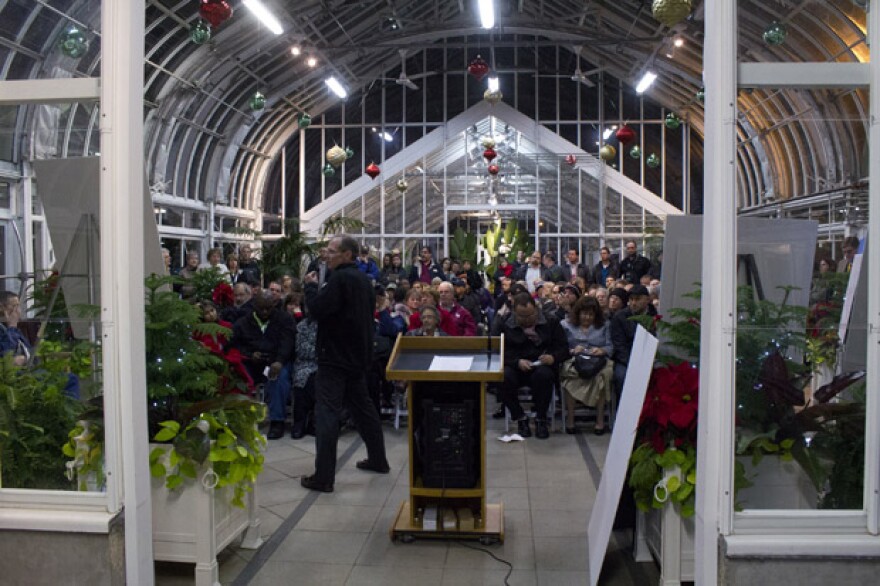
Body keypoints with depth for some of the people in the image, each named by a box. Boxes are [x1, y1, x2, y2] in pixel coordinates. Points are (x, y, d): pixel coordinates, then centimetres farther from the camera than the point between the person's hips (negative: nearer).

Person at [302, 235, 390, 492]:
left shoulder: (340, 278, -16)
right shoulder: (363, 279, 12)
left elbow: (316, 309, -20)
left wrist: (311, 286, -5)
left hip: (335, 357, -9)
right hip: (358, 355, 9)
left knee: (327, 413, -7)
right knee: (363, 406, 19)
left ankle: (323, 477, -8)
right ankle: (378, 460, 28)